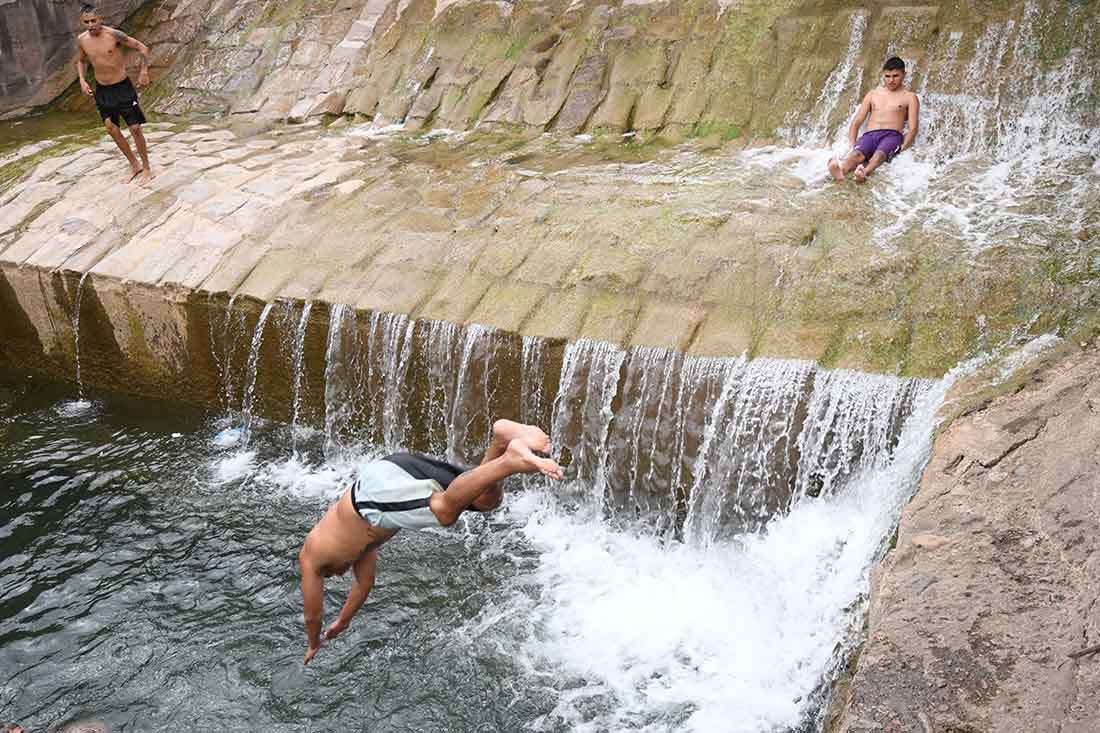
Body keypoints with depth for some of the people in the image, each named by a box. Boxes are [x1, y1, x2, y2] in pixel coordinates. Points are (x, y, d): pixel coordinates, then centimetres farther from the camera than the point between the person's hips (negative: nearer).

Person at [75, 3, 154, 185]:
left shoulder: (114, 34, -17)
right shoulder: (82, 40, -2)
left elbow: (142, 48, -9)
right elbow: (81, 61, 18)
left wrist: (144, 71, -18)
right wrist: (82, 80, 3)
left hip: (122, 87, -5)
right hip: (101, 90, 5)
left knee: (135, 128, -2)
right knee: (112, 130, 7)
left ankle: (146, 169, 12)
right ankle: (134, 166, 23)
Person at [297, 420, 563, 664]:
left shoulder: (309, 556, 31)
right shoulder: (358, 539, 45)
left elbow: (312, 613, 35)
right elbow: (365, 583, 57)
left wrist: (314, 645, 53)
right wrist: (343, 622, 68)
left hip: (376, 490, -6)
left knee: (447, 511, -28)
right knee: (488, 499, 1)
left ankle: (511, 461, -48)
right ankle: (502, 437, -24)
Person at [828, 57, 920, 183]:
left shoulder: (909, 97, 17)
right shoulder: (873, 94, 27)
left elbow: (913, 128, 5)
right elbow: (856, 122, 20)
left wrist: (902, 149, -12)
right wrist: (852, 145, 3)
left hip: (892, 135, -2)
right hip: (869, 135, 2)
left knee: (880, 154, -39)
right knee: (857, 154, -34)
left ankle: (864, 173, -70)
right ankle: (841, 170, -67)